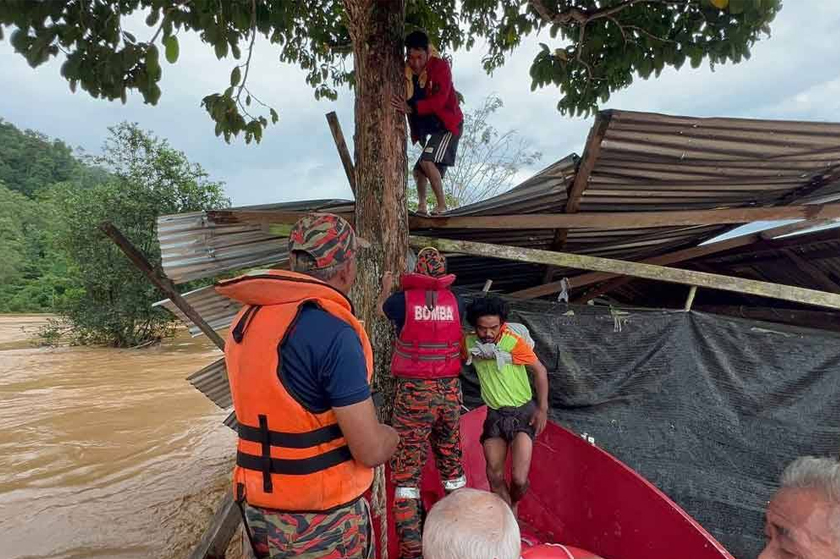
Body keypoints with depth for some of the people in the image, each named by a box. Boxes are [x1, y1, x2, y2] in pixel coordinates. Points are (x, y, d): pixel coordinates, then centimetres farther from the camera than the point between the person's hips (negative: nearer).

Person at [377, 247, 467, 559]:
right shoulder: (455, 302, 0)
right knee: (451, 460, 20)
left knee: (407, 470, 4)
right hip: (449, 391, 4)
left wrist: (386, 287, 33)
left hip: (414, 392, -4)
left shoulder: (403, 300, -8)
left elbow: (381, 309, 15)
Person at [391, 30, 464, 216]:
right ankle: (421, 206, 34)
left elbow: (439, 100, -30)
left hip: (447, 125, -7)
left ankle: (442, 205, -14)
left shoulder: (440, 66, -18)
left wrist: (411, 108, -37)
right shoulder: (406, 72, -3)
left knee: (428, 161, -26)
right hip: (427, 127, 7)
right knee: (419, 170, 13)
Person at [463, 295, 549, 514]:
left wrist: (543, 408, -9)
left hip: (523, 412, -4)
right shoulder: (469, 342, -7)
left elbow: (540, 371, -9)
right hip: (494, 414, 4)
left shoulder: (514, 341, -19)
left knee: (519, 479, -11)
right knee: (495, 477, 1)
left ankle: (512, 505, 25)